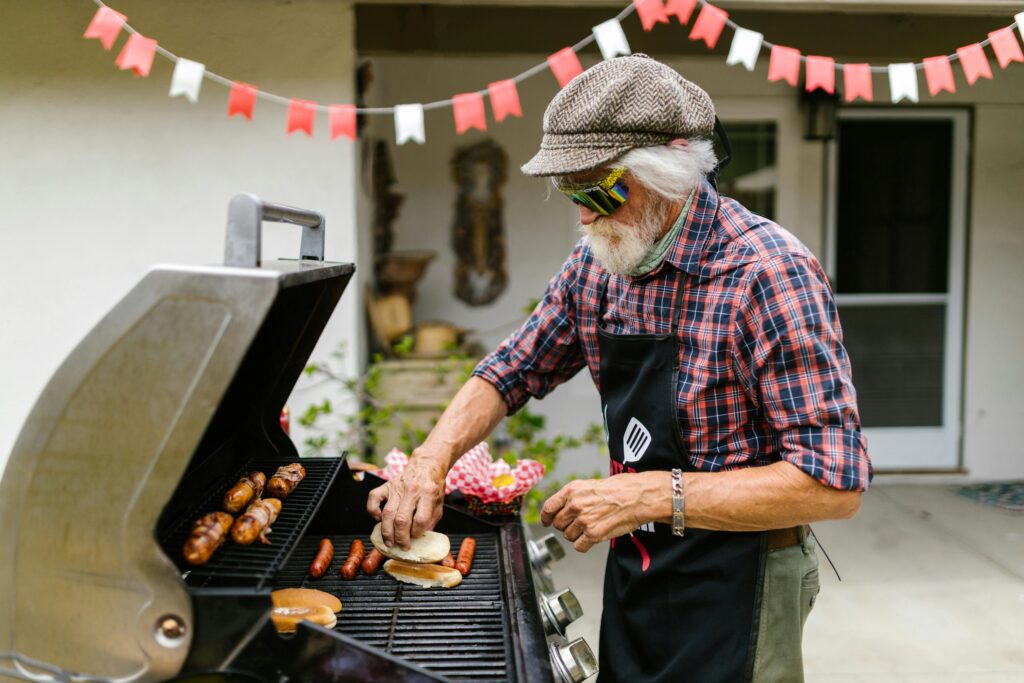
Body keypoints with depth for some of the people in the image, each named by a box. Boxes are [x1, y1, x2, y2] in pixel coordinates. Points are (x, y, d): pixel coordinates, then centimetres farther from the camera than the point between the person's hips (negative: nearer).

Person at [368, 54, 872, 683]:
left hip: (734, 594, -6)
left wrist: (651, 494, -32)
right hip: (632, 575, 7)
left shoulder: (768, 271, -25)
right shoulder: (598, 262, -3)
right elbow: (512, 371, 8)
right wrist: (429, 462, -9)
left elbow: (835, 485, -28)